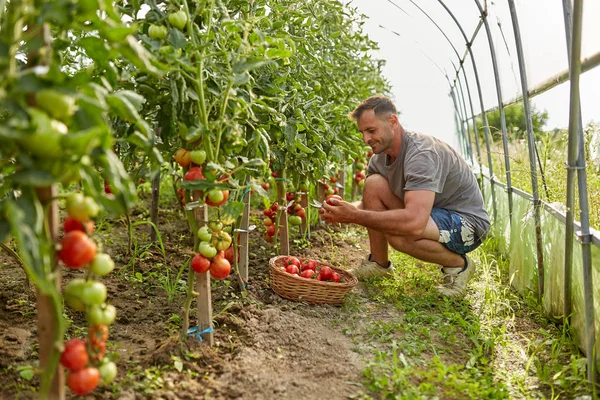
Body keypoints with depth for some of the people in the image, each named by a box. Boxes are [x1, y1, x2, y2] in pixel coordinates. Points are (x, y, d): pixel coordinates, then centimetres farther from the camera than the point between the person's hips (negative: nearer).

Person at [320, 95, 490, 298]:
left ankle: (458, 264, -6)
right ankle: (378, 264, 3)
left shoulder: (422, 154, -29)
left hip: (467, 222, -8)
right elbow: (368, 200, 7)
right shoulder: (380, 157, 0)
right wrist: (343, 210, -17)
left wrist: (354, 216, -37)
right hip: (430, 214, 8)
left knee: (397, 232, -36)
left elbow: (414, 223, -41)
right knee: (373, 184, -10)